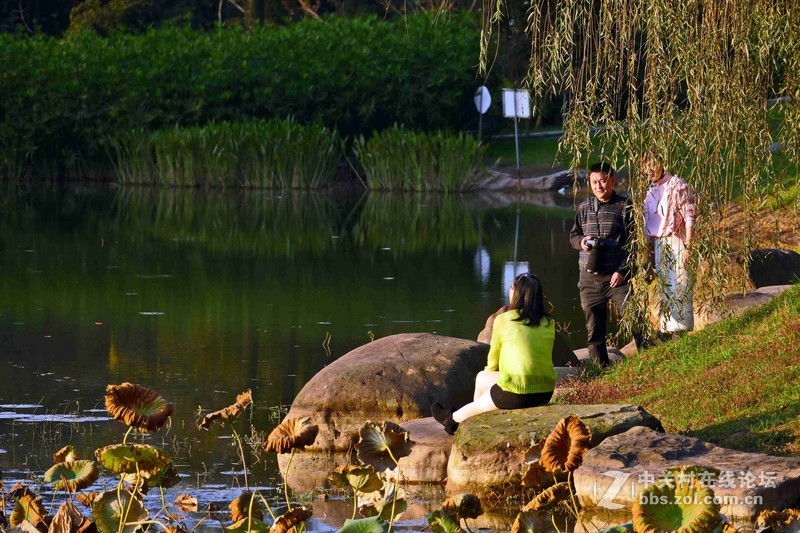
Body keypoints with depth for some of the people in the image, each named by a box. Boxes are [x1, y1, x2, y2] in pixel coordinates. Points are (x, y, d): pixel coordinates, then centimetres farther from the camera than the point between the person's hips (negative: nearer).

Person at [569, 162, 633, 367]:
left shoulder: (624, 207, -2)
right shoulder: (584, 208, 11)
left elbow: (633, 243, -4)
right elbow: (573, 235, 21)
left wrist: (623, 271, -12)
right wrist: (581, 242, -4)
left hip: (617, 277, -4)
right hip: (589, 278, 4)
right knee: (593, 329, 6)